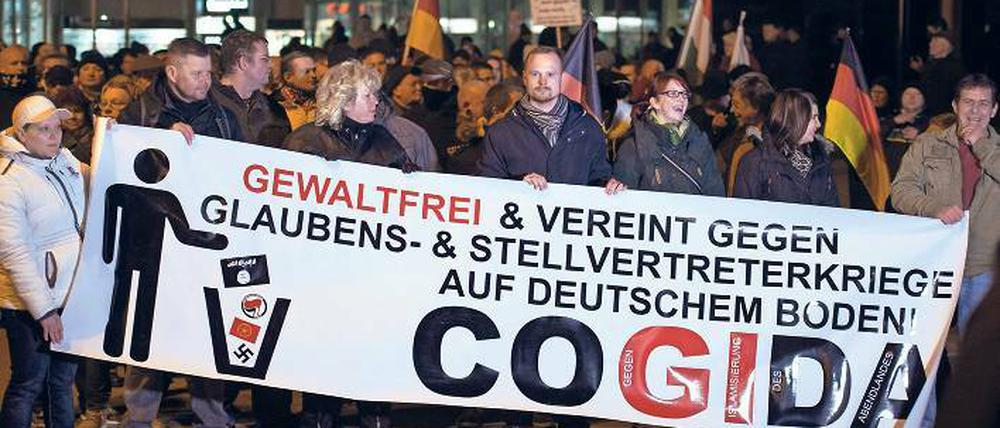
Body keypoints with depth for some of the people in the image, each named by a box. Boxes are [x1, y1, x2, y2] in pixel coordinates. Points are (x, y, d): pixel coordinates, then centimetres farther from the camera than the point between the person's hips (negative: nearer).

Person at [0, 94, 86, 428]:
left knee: (63, 380, 16)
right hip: (31, 304, -7)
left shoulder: (66, 160, 4)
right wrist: (44, 310, -20)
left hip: (71, 295, 7)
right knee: (28, 386, 3)